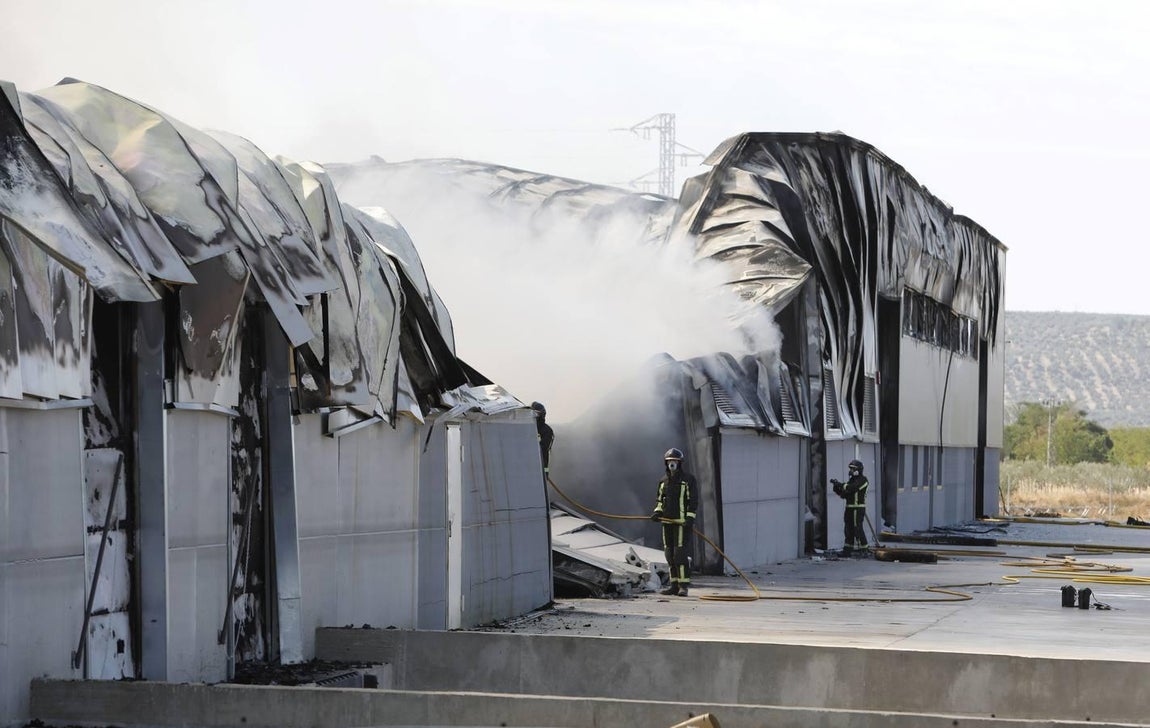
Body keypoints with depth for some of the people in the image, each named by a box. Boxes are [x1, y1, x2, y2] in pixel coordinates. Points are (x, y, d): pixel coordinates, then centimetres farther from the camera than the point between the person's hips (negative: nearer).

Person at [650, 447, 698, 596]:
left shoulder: (688, 479, -3)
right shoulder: (664, 481, 15)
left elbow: (693, 500, -7)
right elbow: (660, 500, 21)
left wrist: (690, 518, -17)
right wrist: (657, 511, 2)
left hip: (682, 522, -7)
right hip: (667, 522, 7)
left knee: (680, 553, -12)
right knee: (670, 554, 7)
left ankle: (684, 586, -11)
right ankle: (674, 585, 12)